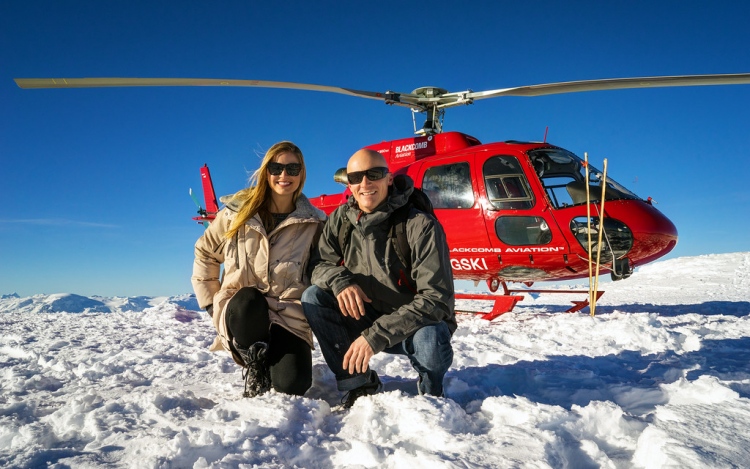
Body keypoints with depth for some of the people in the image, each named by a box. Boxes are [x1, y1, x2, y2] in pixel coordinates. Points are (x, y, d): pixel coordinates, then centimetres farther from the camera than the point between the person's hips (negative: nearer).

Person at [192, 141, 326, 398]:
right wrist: (211, 303, 8)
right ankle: (255, 366, -6)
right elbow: (205, 254, 13)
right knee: (248, 300, -38)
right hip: (241, 313, 0)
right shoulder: (237, 212, 2)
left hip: (289, 316, 0)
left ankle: (271, 360, 14)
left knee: (292, 385, -24)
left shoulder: (312, 223, 2)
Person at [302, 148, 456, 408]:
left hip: (413, 325, -4)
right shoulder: (340, 219, -5)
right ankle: (360, 385, -5)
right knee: (312, 297, -15)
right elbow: (319, 264, 0)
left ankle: (431, 392, 1)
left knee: (430, 336, -37)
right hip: (366, 317, 5)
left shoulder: (420, 225, -22)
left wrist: (377, 336, -33)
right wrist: (338, 280, -26)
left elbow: (437, 298, -27)